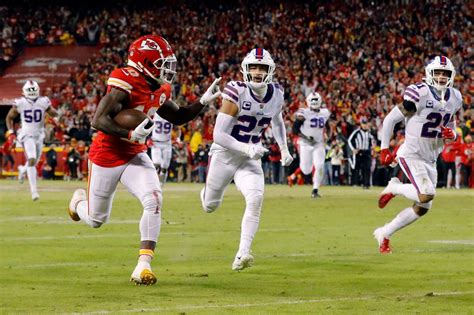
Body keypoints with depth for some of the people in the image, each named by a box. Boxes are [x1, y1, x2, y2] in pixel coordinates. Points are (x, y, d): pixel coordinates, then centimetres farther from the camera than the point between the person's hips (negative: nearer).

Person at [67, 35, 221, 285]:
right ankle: (79, 201, 50)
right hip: (106, 157, -6)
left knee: (153, 201, -20)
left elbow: (178, 117, 16)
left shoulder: (159, 90, 1)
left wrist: (204, 101, 2)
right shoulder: (125, 85, -25)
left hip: (135, 156, 6)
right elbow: (98, 121, -28)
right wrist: (130, 135, -38)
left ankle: (144, 265, -18)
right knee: (96, 220, 11)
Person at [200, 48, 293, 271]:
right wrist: (247, 149, -34)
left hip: (250, 159, 3)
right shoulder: (237, 93, -22)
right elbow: (218, 135, -24)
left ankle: (242, 254, -23)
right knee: (210, 206, 13)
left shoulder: (276, 95, -6)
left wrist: (284, 149, 11)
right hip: (225, 154, -3)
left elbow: (277, 121, 20)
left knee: (256, 199, -23)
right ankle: (207, 192, 53)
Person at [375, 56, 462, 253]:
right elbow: (390, 120, -11)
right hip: (411, 155, -8)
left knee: (422, 209, 8)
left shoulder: (455, 98, 4)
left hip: (431, 159, 8)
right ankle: (394, 188, 3)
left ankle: (383, 234, 23)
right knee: (427, 194, -27)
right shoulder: (419, 94, -17)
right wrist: (384, 149, -10)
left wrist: (451, 135, -6)